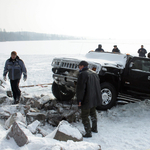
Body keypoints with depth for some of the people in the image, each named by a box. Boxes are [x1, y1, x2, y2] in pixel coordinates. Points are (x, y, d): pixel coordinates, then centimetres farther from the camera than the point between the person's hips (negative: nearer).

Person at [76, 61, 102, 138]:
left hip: (87, 100, -9)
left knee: (84, 116, 2)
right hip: (95, 99, 9)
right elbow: (98, 86, 16)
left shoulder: (82, 74, -17)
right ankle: (94, 128, 36)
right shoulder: (94, 73, 10)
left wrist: (79, 100, -14)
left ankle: (88, 133, 5)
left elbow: (81, 88, -20)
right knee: (93, 113, 25)